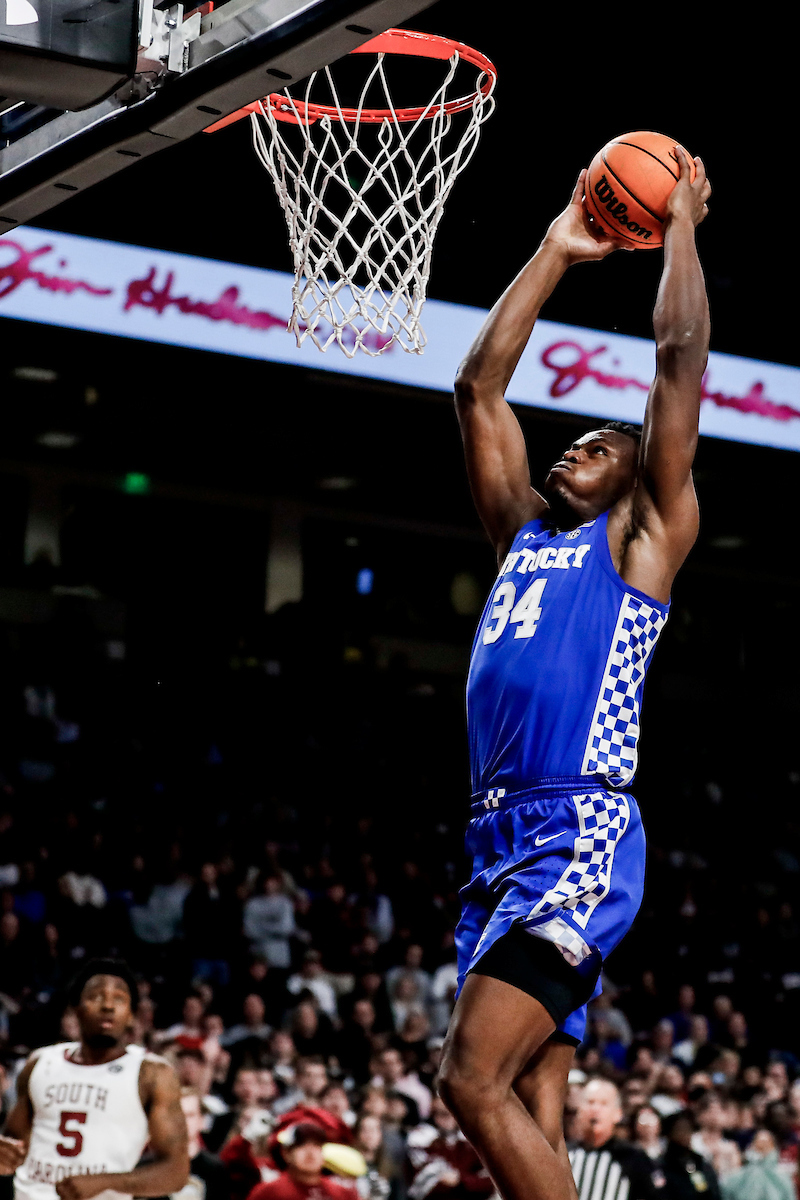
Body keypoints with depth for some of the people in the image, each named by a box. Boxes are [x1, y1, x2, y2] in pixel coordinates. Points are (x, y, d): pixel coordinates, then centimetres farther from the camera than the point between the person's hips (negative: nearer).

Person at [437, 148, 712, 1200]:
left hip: (581, 838, -7)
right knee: (531, 1109, 4)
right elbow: (479, 387, 24)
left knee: (475, 1081, -18)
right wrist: (558, 252, 25)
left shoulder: (646, 535, 7)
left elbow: (680, 357, 2)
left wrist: (680, 224, 12)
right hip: (505, 837, 7)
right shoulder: (524, 533, 23)